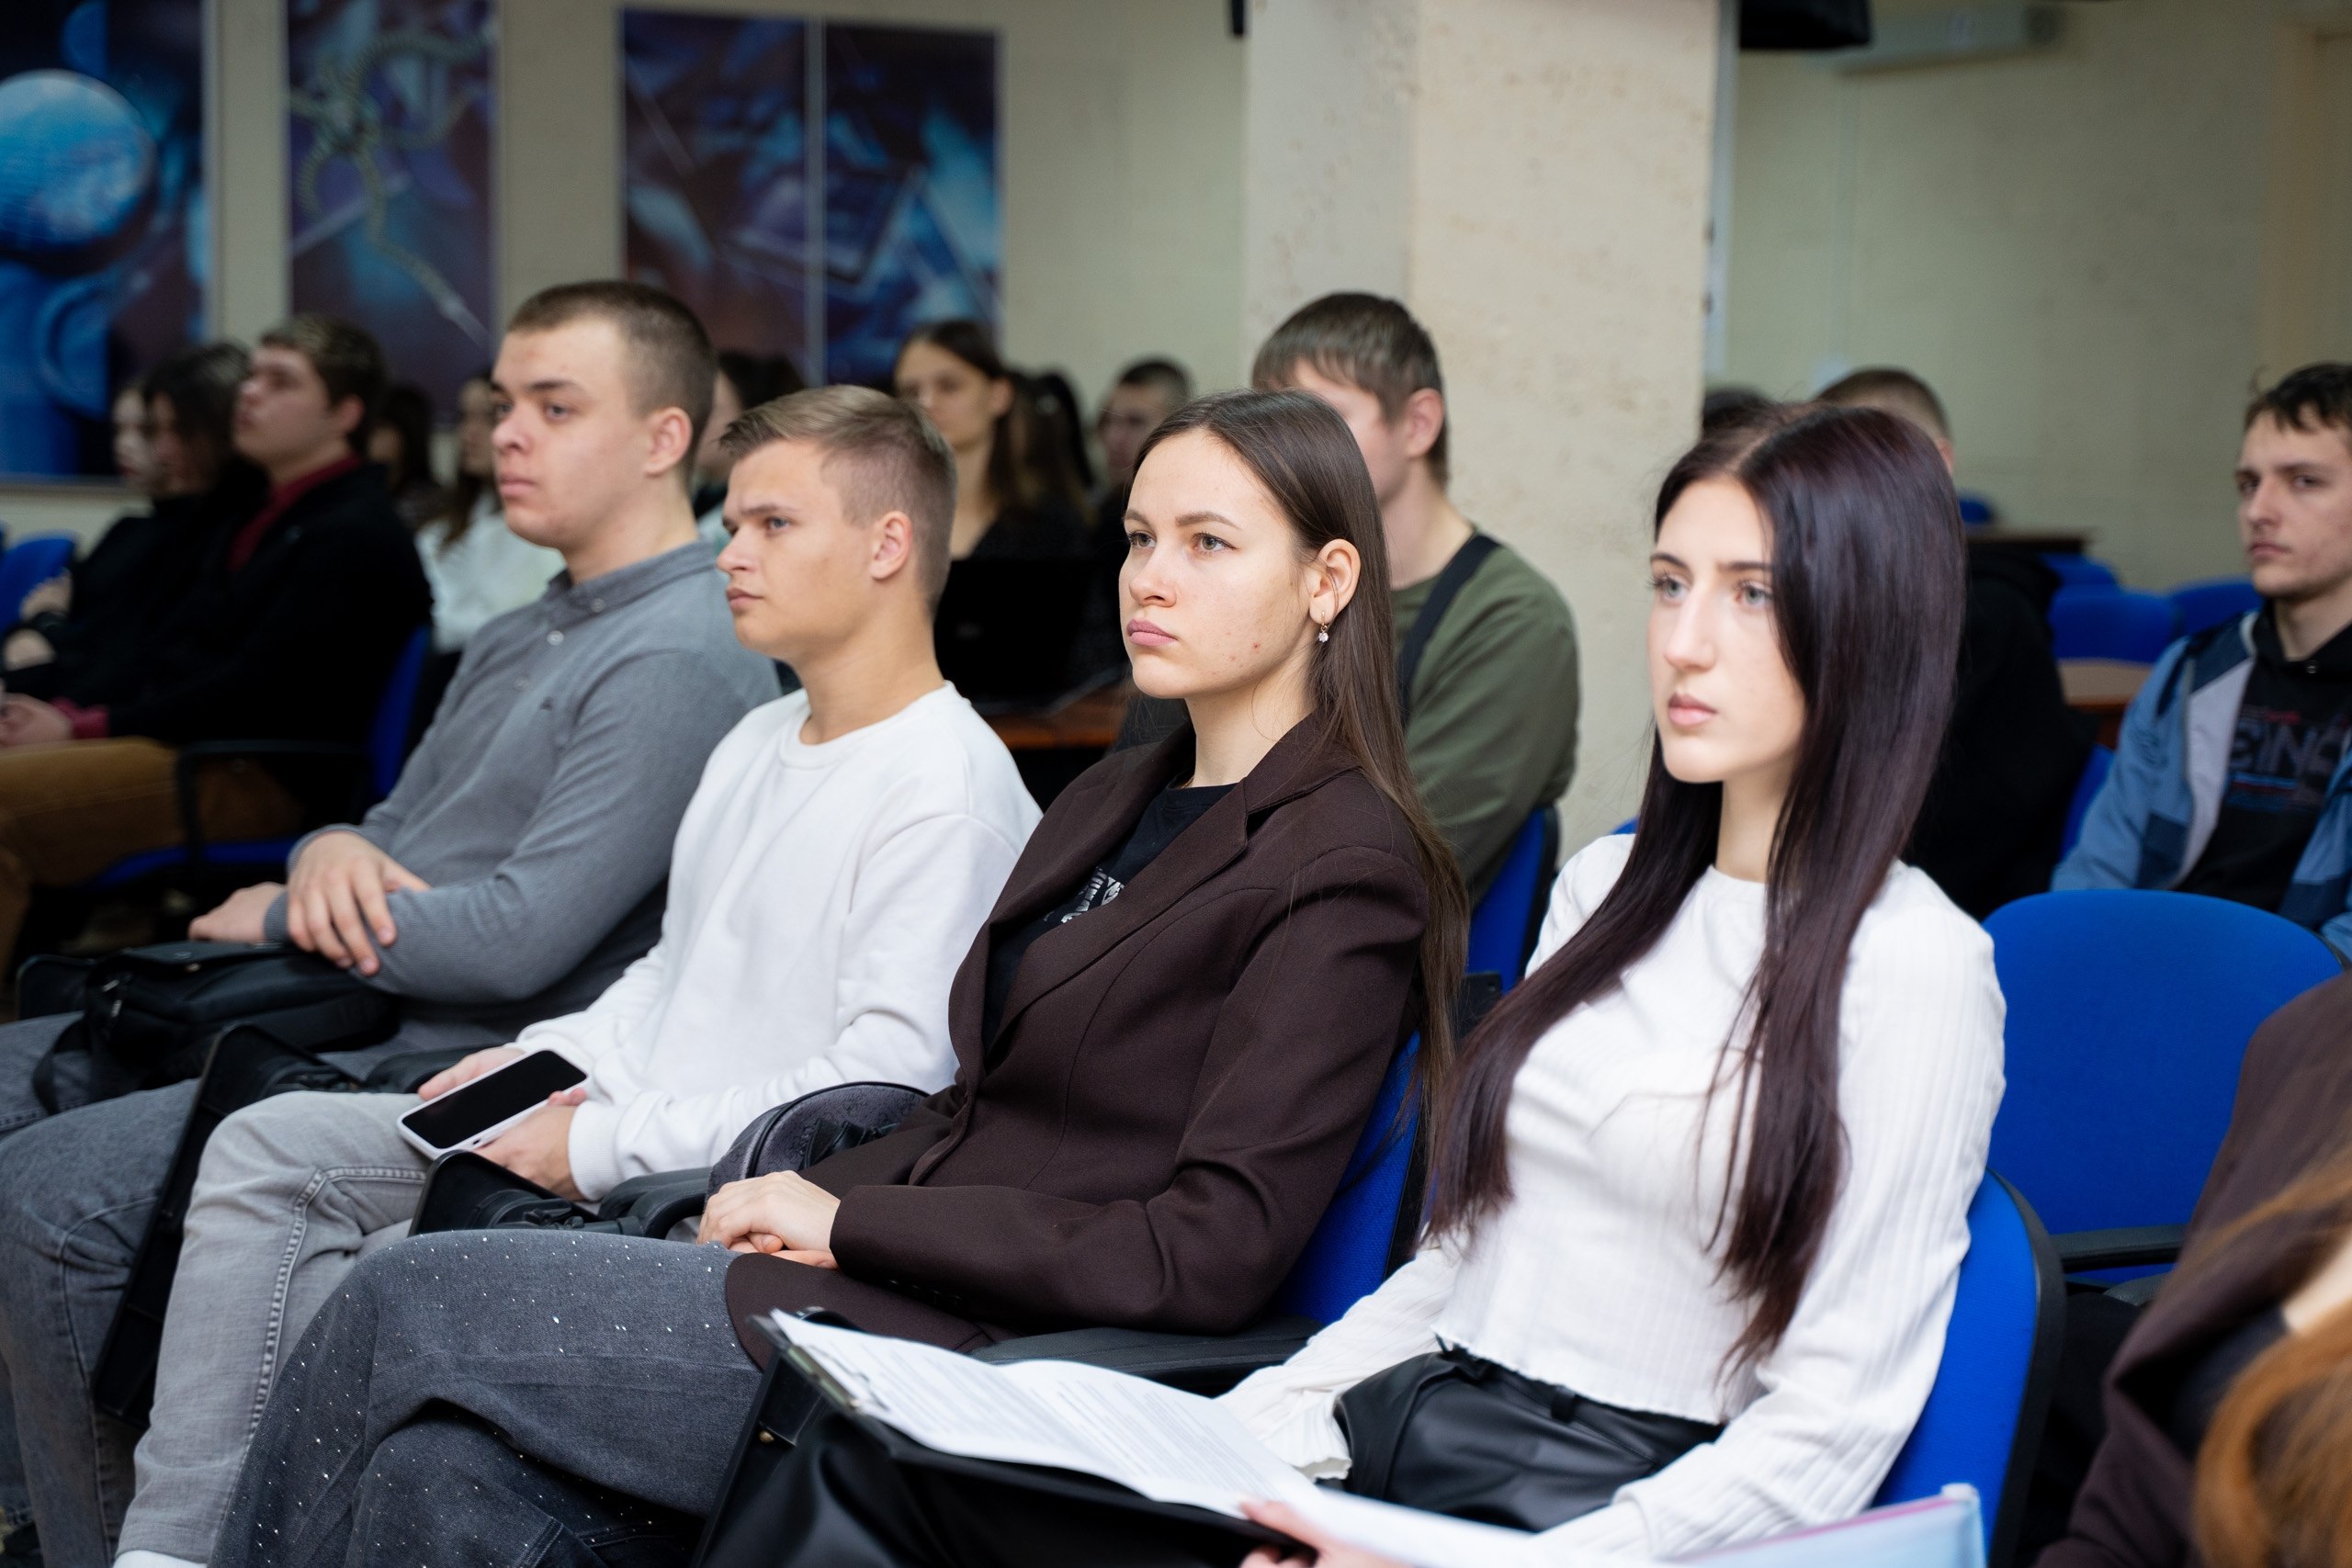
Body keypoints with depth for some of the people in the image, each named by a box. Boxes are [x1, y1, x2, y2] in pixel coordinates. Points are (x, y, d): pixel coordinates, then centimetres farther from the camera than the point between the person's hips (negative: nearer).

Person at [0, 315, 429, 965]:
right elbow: (170, 651, 21)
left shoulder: (356, 535, -10)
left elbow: (254, 692, -17)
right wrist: (66, 714, 3)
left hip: (260, 780, -10)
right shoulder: (266, 513, 21)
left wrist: (87, 728, -14)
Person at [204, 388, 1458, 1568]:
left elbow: (1212, 1254, -16)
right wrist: (799, 1200, -2)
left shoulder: (1345, 868, -8)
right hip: (906, 1280, 7)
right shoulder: (1115, 800, 19)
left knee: (410, 1303, -12)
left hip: (985, 1360, -7)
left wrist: (849, 1220, -12)